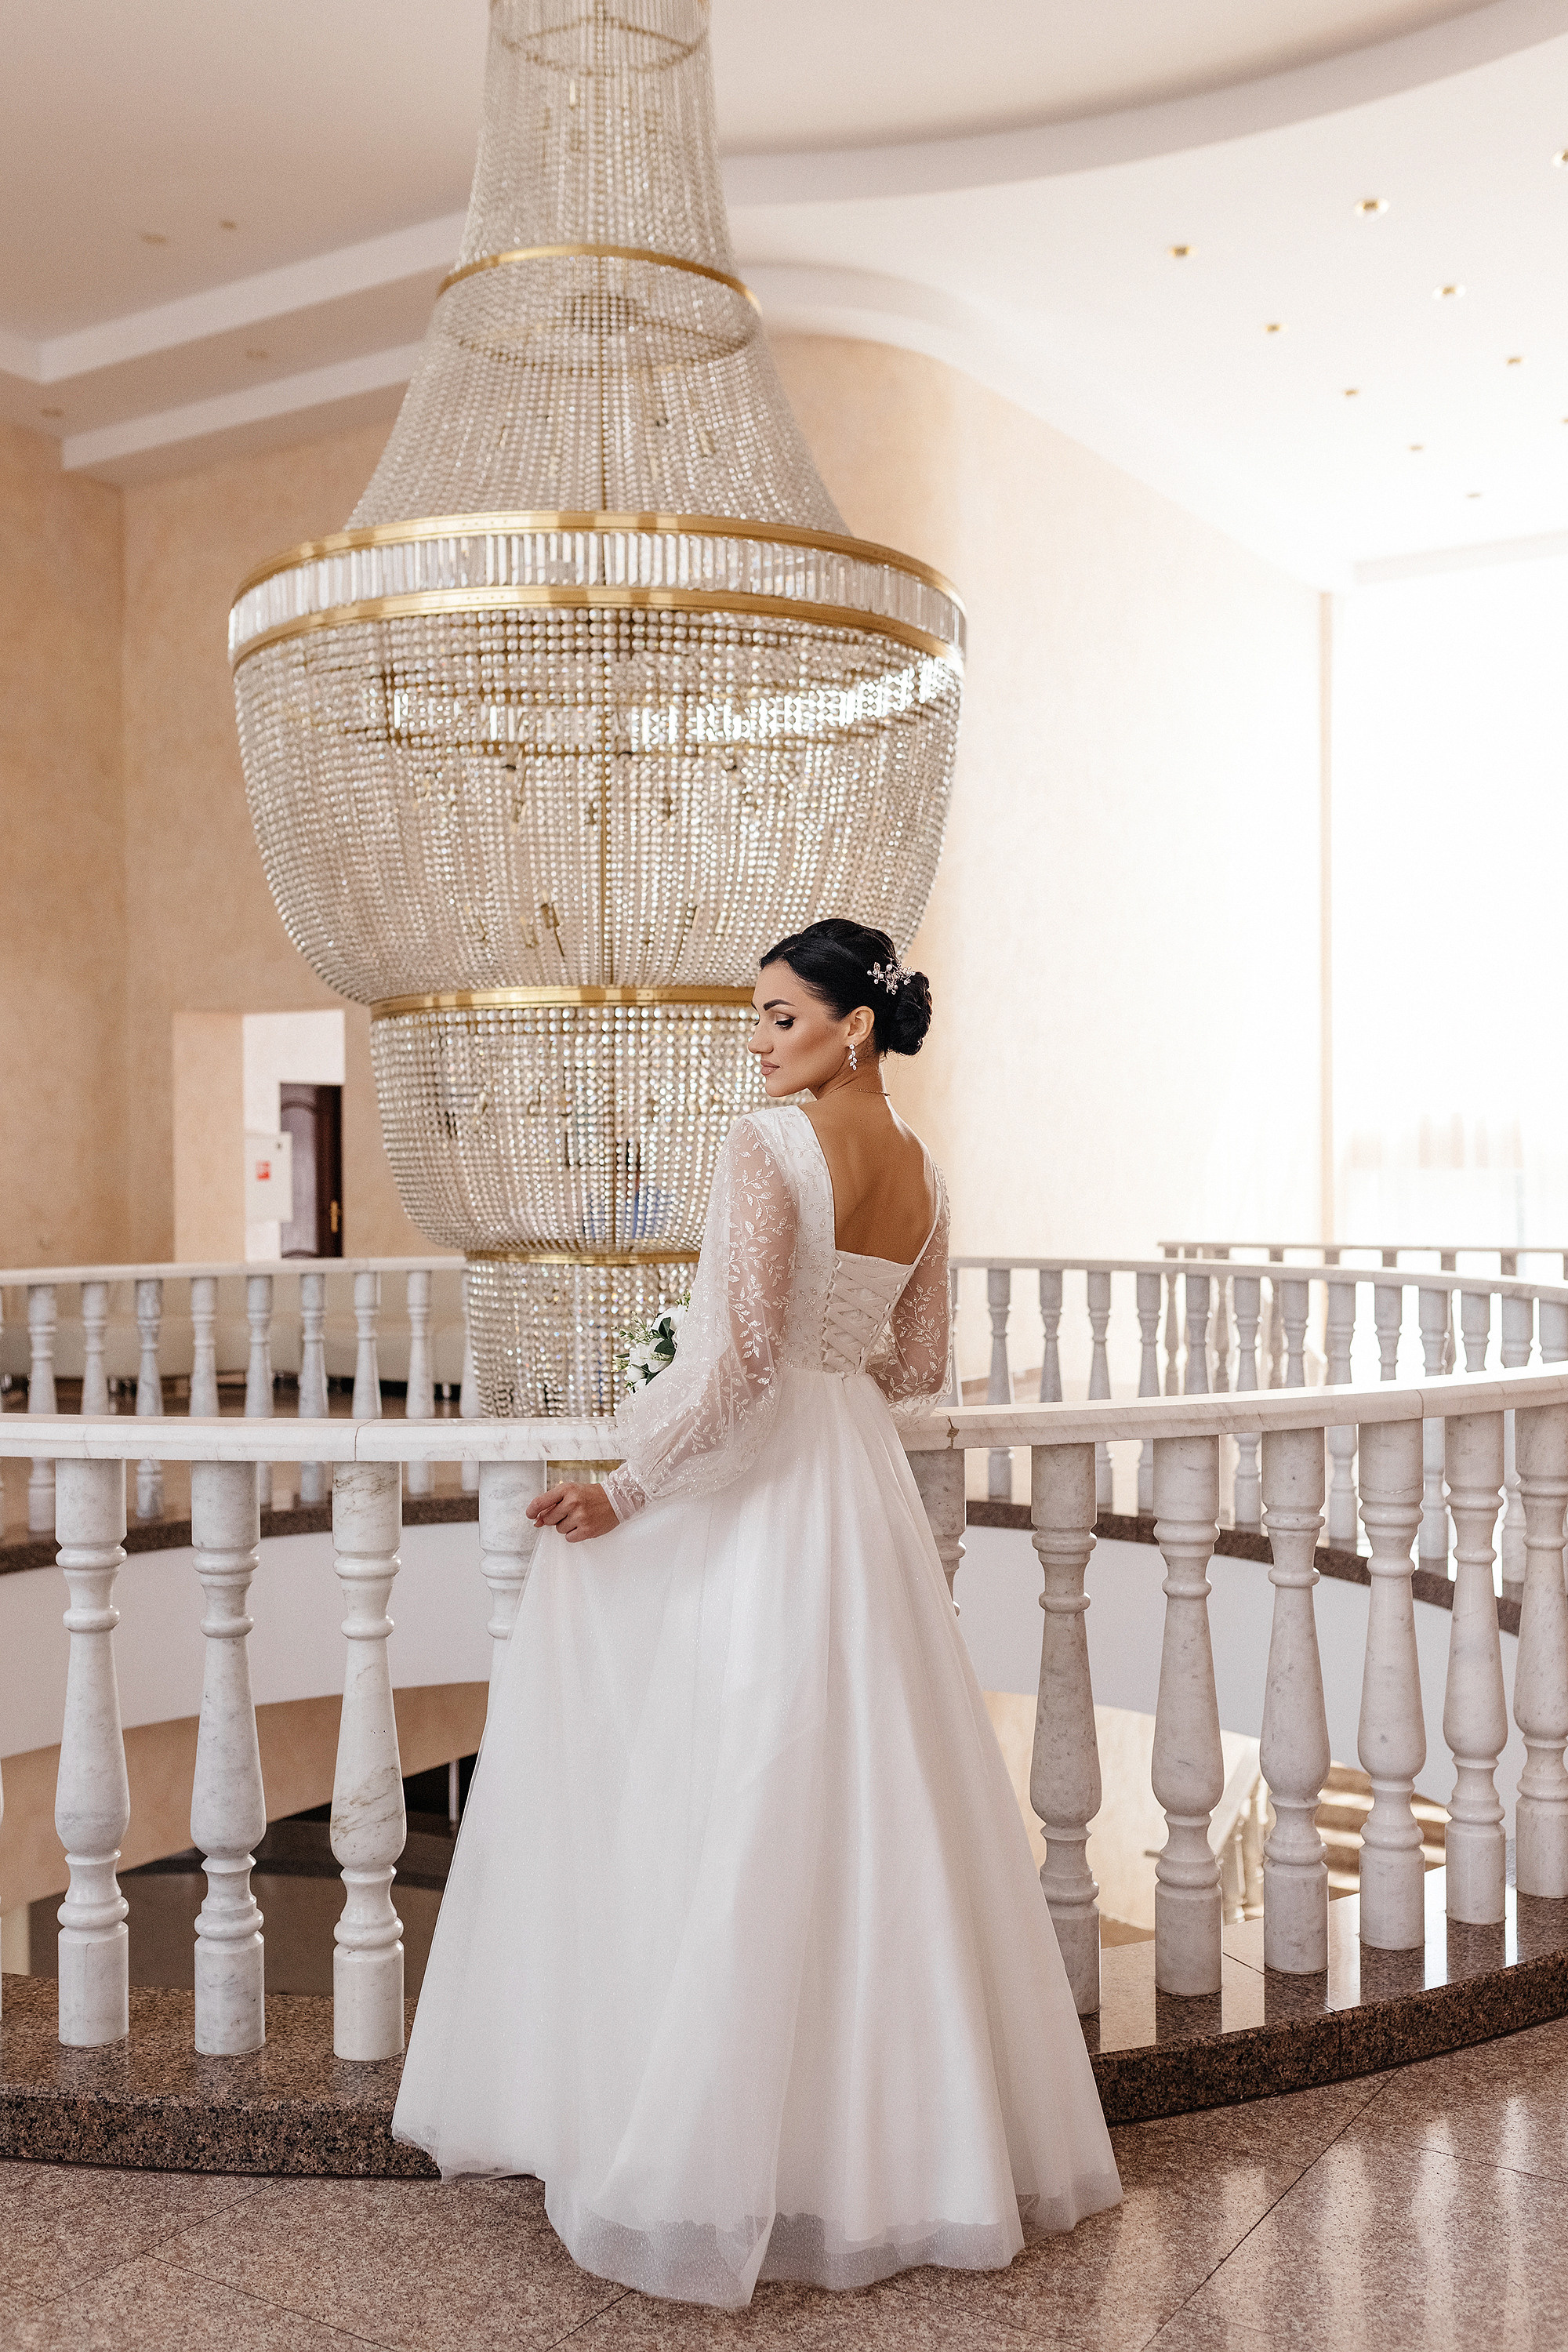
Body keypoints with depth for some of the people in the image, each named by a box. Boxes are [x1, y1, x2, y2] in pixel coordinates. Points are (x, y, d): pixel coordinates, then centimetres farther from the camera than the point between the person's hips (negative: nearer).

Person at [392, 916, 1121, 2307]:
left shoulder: (768, 1145, -15)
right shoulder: (921, 1171, 8)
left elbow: (736, 1358, -22)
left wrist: (625, 1490, -14)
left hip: (754, 1511, -8)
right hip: (867, 1505, 8)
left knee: (734, 1824, 2)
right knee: (869, 1810, 15)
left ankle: (726, 2150, 13)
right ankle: (908, 2124, 27)